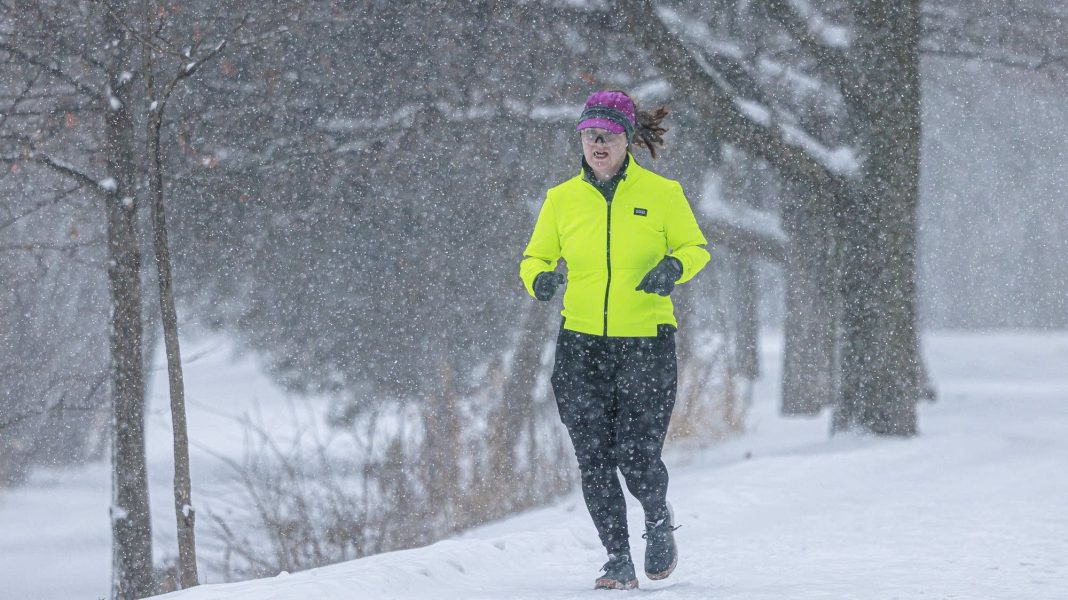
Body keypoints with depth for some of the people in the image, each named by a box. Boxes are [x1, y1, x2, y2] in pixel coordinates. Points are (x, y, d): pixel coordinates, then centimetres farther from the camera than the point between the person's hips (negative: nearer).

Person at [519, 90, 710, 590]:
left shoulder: (661, 193, -1)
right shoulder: (561, 199, 5)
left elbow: (695, 247, 7)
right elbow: (535, 257, 13)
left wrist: (673, 268, -15)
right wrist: (540, 279, -10)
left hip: (646, 345, -2)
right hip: (580, 346, 2)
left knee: (637, 458, -9)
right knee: (594, 460, -1)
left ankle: (659, 521, 24)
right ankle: (619, 562, 14)